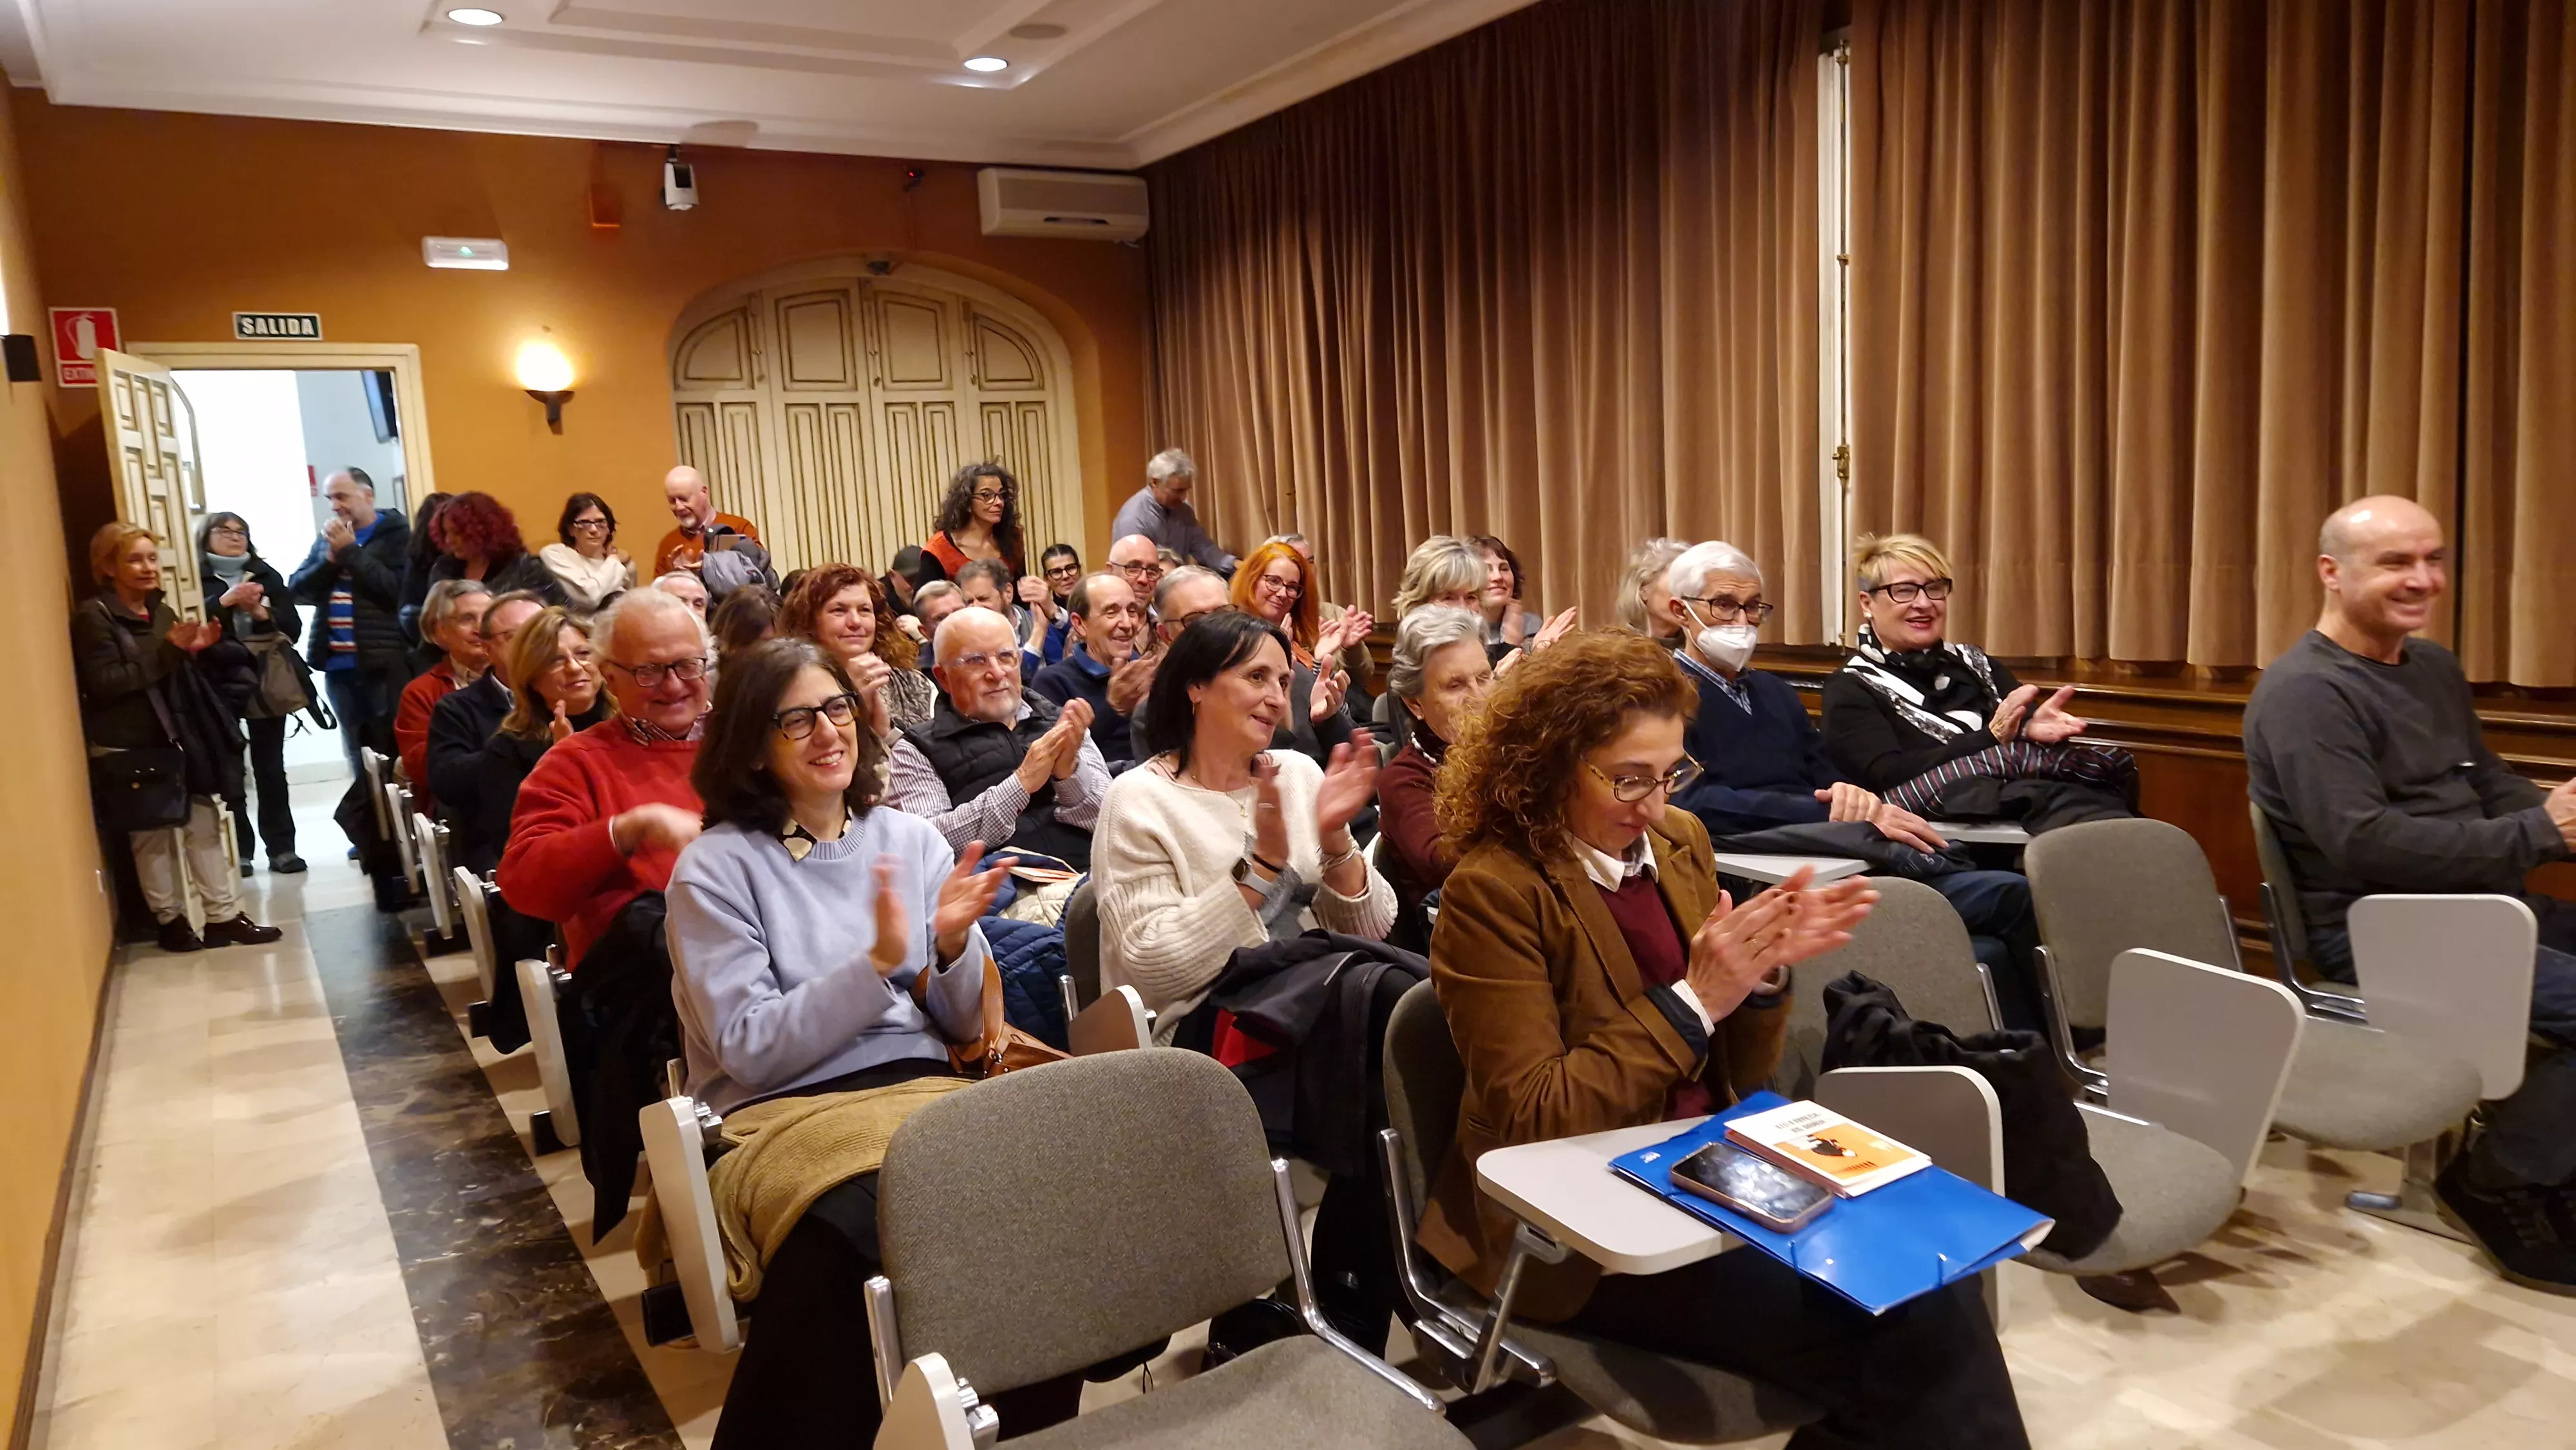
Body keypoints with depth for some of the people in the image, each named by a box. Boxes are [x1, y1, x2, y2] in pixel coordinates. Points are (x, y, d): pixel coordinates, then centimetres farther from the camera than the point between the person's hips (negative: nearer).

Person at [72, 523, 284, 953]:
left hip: (175, 738, 6)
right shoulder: (93, 616, -11)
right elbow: (103, 682, -21)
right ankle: (171, 920, 16)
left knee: (204, 823, 5)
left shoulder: (162, 611, 10)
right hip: (128, 747, -6)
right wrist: (168, 651, -23)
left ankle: (224, 916, 9)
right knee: (153, 835, 4)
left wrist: (197, 650, -4)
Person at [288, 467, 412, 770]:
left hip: (385, 665, -6)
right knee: (359, 759, 12)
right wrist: (331, 558, -6)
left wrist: (350, 551, -11)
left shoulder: (396, 534, -3)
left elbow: (396, 590, -17)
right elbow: (297, 589, 10)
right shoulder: (327, 538, 16)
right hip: (339, 667, 6)